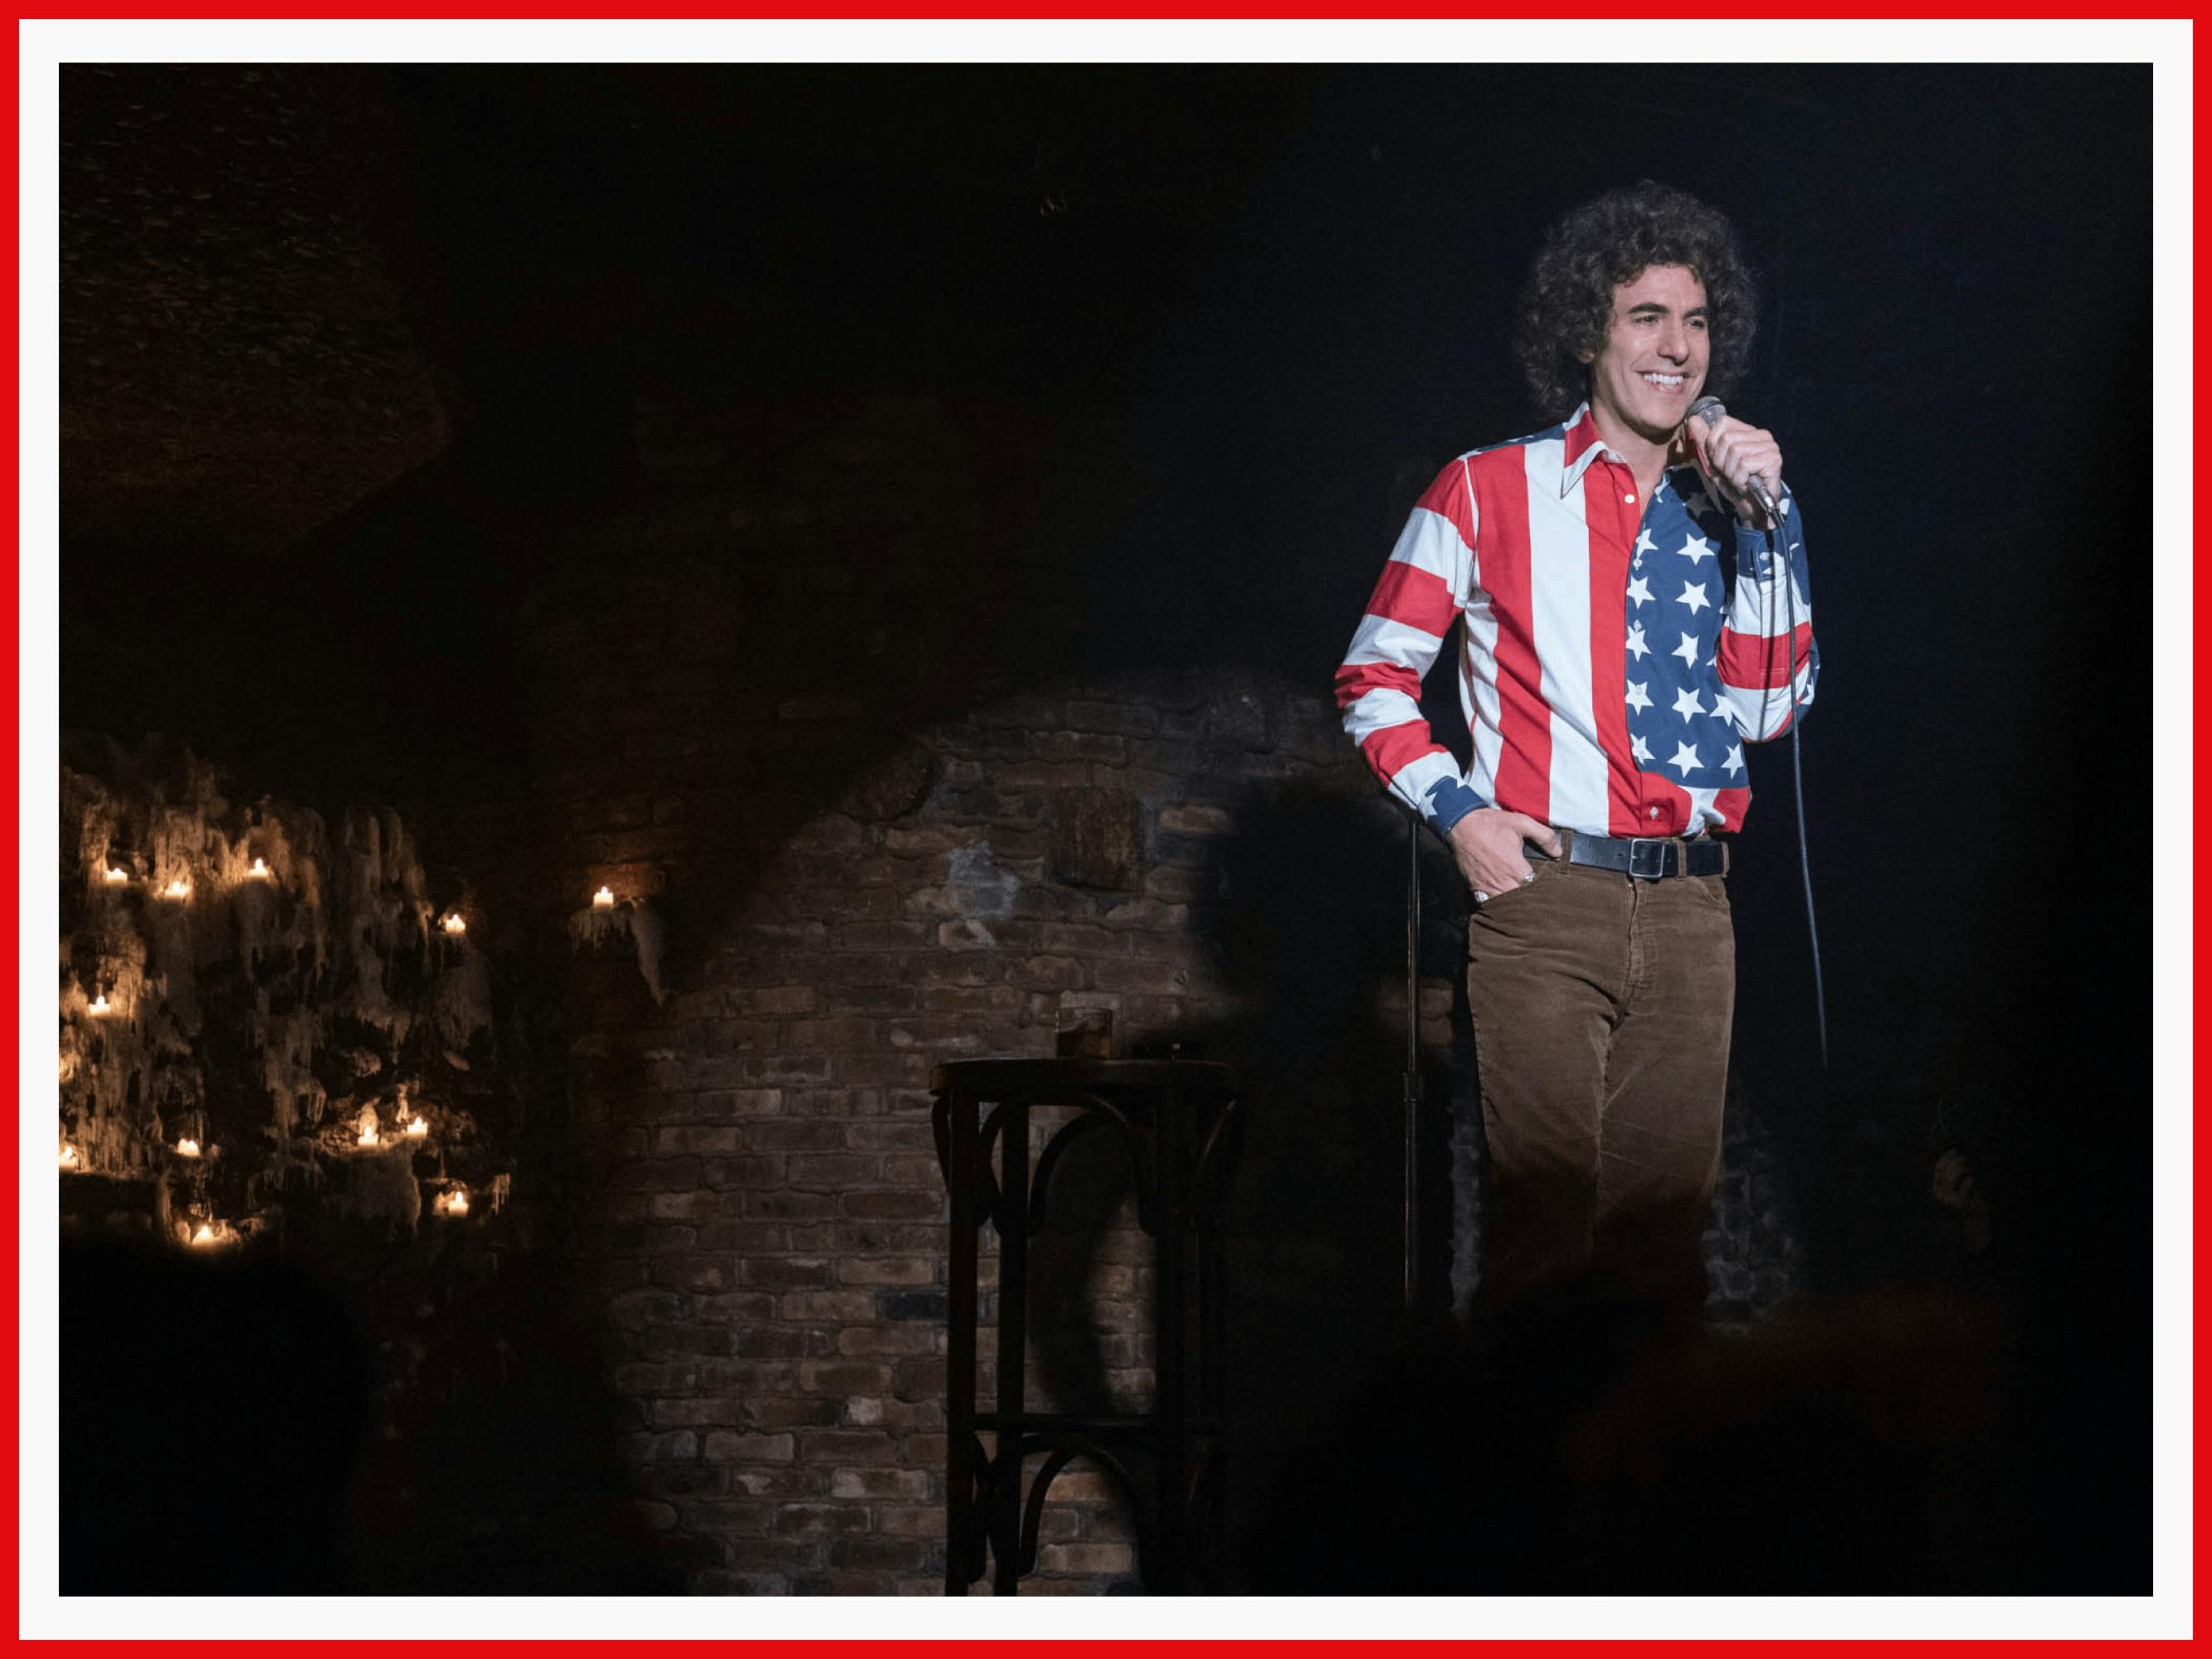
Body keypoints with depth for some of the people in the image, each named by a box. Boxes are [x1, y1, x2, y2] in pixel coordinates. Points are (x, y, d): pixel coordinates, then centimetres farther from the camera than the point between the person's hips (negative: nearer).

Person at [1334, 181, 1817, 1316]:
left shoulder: (1724, 511, 16)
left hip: (1689, 912, 4)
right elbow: (1374, 677, 8)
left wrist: (1761, 524, -1)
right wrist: (1457, 809, -6)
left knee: (1669, 1226, 4)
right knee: (1545, 1221, -9)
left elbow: (1765, 708, 5)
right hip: (1543, 898, -3)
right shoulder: (1492, 491, 6)